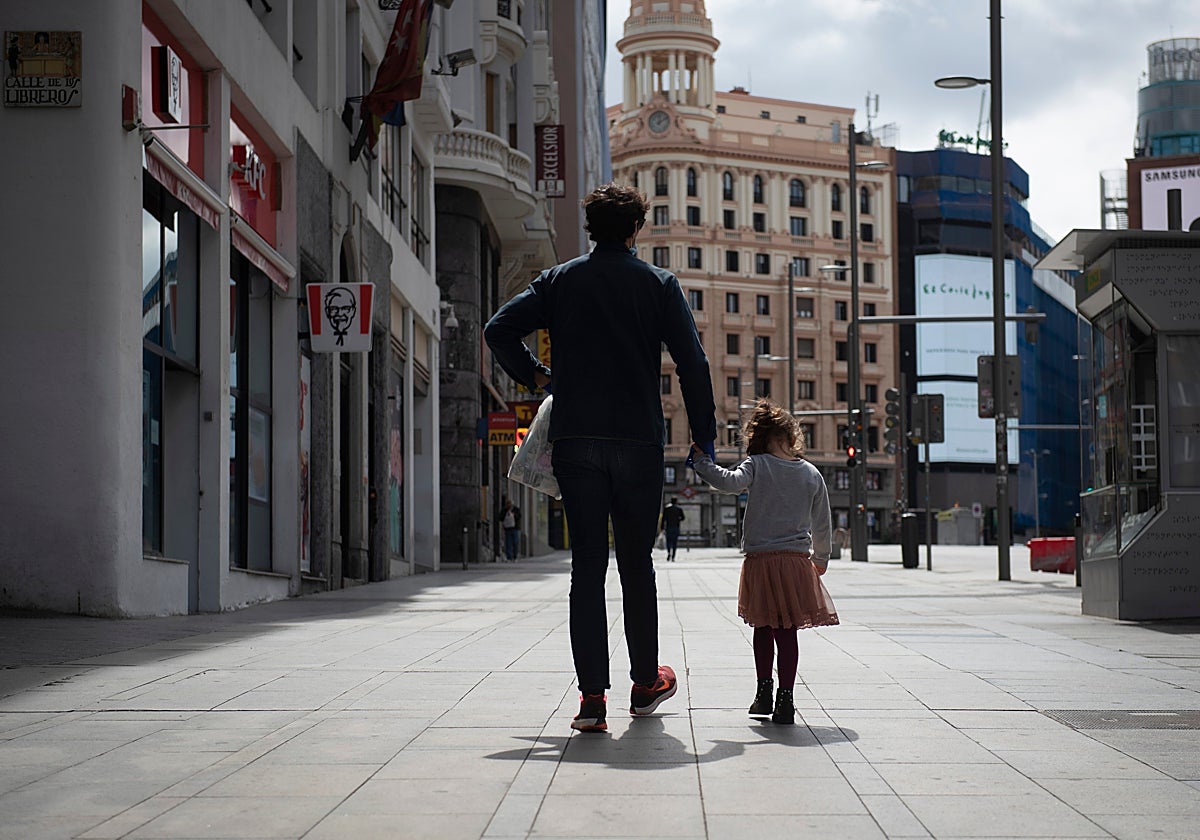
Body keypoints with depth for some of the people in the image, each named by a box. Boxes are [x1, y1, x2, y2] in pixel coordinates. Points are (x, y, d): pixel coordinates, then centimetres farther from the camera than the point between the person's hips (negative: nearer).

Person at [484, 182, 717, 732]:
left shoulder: (560, 281, 8)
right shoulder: (659, 284, 3)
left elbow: (499, 329, 0)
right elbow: (692, 362, -2)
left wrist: (536, 377, 12)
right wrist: (705, 437, 4)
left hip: (574, 441, 1)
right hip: (639, 440, -1)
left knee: (587, 566, 1)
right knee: (636, 564, 11)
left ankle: (592, 696, -5)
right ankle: (645, 683, 23)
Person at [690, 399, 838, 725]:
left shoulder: (757, 465, -4)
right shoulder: (812, 474, 6)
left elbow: (729, 482, -24)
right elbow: (822, 524, 12)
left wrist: (702, 462, -11)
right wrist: (821, 558, 26)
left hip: (760, 559, -1)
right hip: (797, 560, 1)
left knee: (763, 628, 13)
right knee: (787, 632, 1)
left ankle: (764, 693, 19)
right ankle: (785, 700, -4)